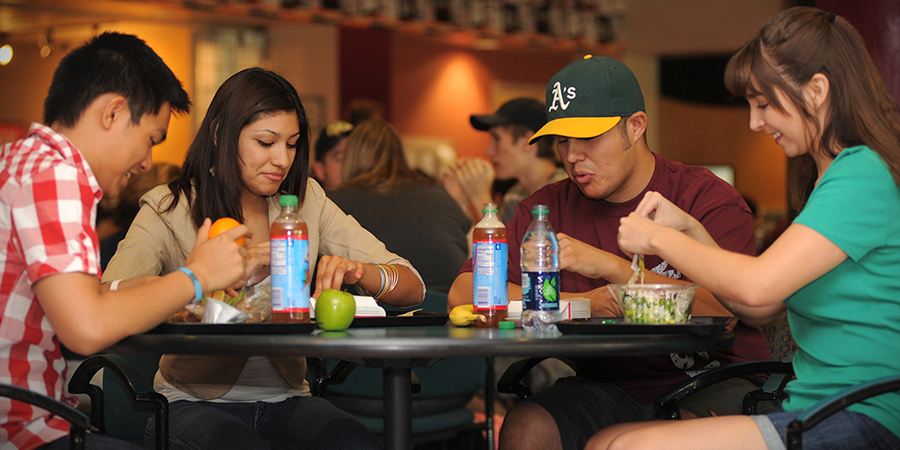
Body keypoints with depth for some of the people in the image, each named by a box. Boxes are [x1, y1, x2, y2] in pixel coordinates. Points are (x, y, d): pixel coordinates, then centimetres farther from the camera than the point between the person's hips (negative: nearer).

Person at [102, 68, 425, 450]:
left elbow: (412, 288, 2)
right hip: (195, 402, -3)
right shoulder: (169, 210, -5)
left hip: (285, 401, 3)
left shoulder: (306, 201, 6)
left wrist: (356, 272, -20)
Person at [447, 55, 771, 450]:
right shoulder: (550, 208, 6)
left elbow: (722, 309, -20)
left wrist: (609, 266, -26)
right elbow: (464, 292, -3)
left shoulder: (708, 198, -5)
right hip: (611, 385, 3)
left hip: (711, 378, -3)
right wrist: (583, 304, -14)